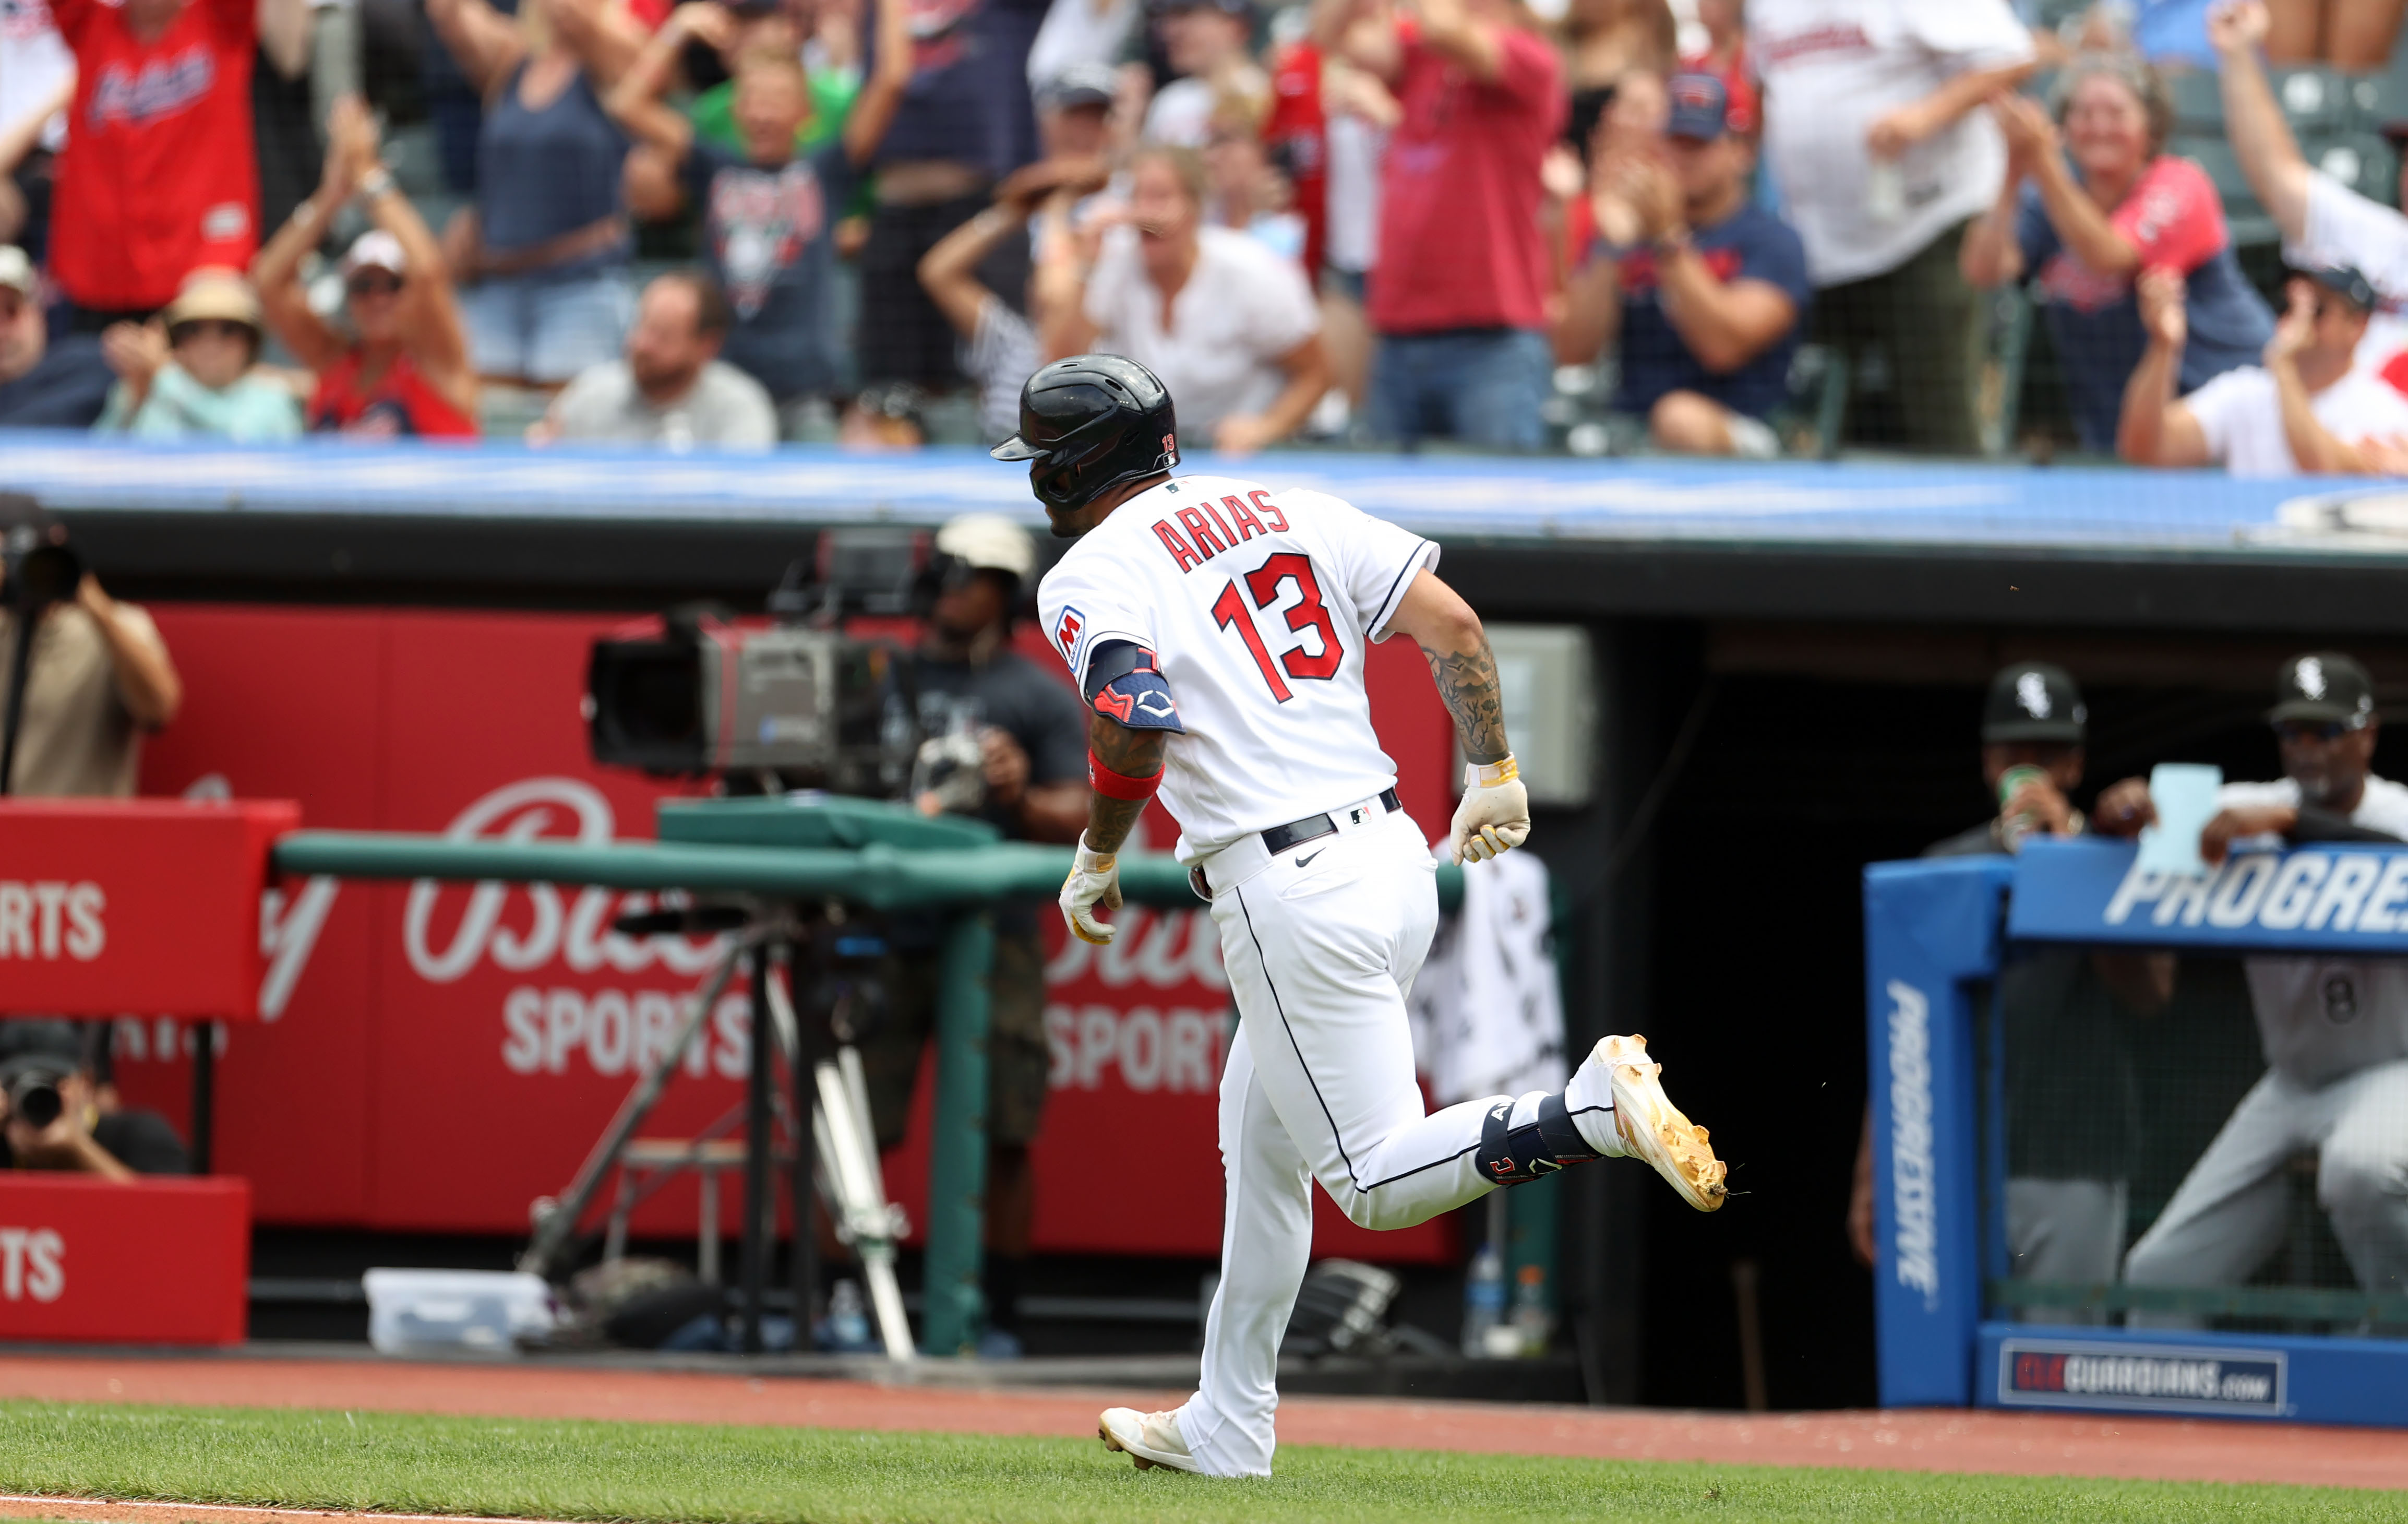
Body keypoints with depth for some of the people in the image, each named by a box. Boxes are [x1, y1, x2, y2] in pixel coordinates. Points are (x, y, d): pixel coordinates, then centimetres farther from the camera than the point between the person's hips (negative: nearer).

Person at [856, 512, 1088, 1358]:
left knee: (1001, 1138, -5)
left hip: (992, 933, -2)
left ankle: (999, 1320, 1)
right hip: (882, 931, 2)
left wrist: (1023, 799, -19)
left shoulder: (1040, 699, 9)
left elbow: (1078, 819, 0)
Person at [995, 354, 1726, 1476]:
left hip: (1290, 896, -8)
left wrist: (1096, 858, -4)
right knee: (1260, 1148, 21)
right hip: (1395, 856, 8)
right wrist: (1492, 772, 16)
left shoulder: (1088, 579, -5)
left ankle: (1599, 1105, -25)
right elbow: (1450, 623, 8)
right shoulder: (1283, 511, 15)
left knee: (1381, 1181, -5)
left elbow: (1133, 722, -21)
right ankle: (1227, 1428, 27)